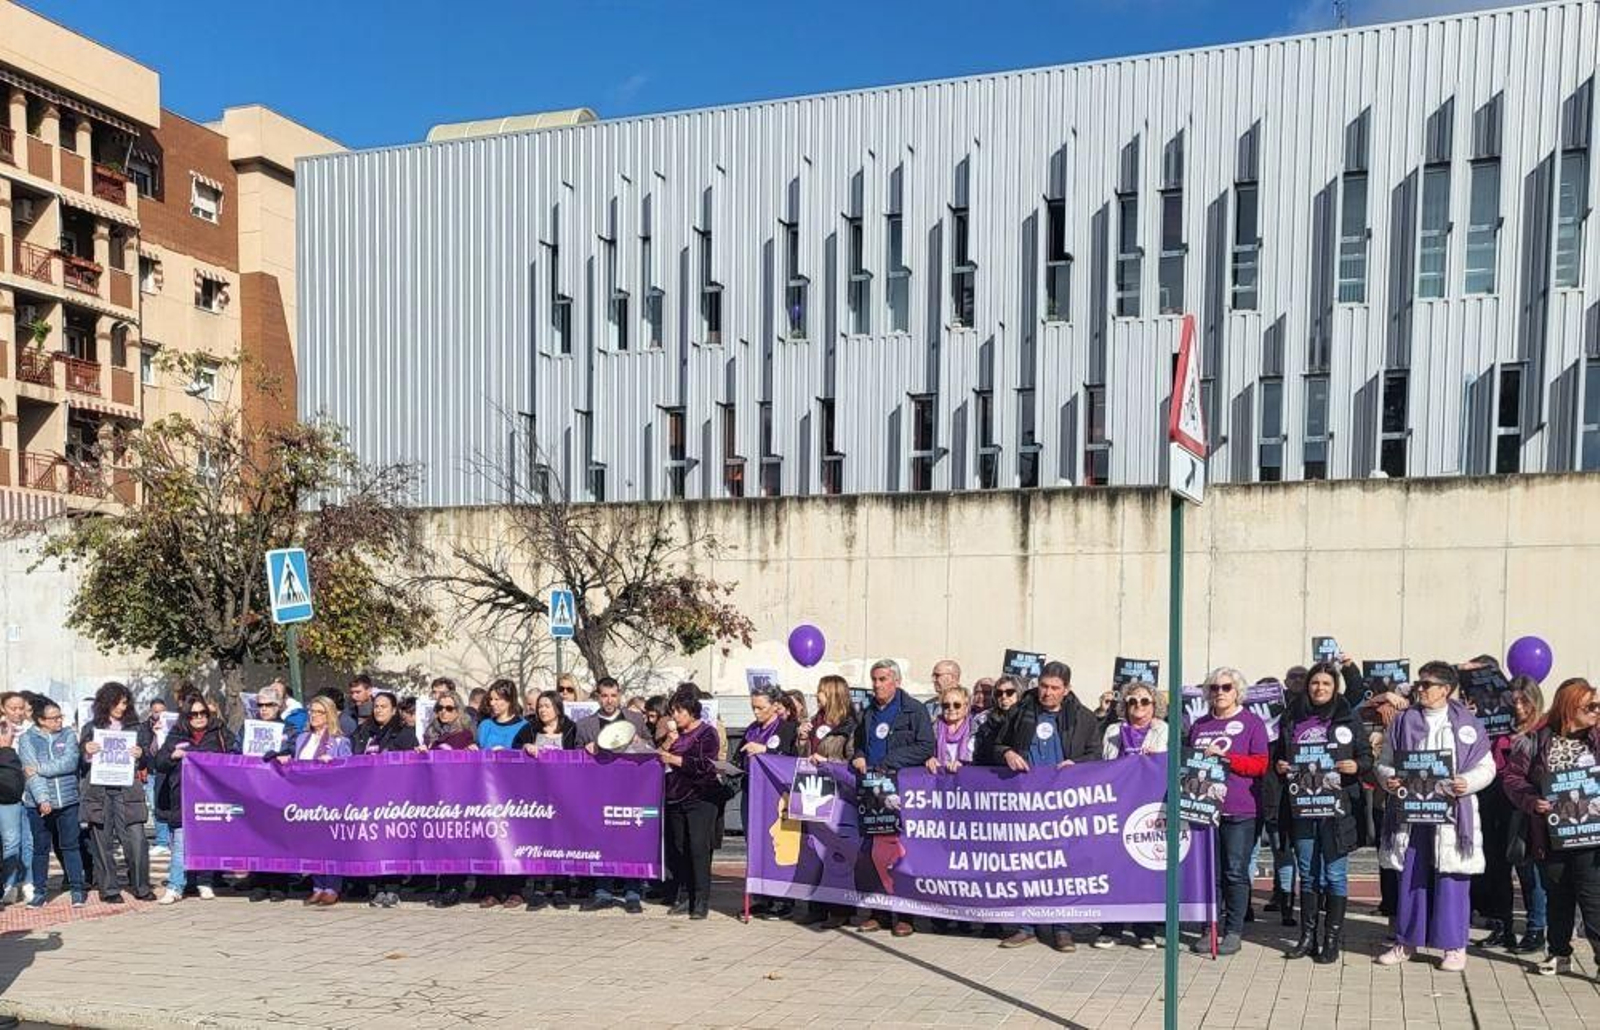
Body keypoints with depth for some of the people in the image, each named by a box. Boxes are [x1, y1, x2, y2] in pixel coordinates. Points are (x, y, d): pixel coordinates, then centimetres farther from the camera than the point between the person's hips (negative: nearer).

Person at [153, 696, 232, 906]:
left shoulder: (219, 733, 8)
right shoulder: (176, 736, 7)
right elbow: (157, 763, 6)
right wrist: (172, 756, -13)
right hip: (183, 800, -1)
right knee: (180, 844, -3)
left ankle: (205, 884, 17)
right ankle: (175, 887, 2)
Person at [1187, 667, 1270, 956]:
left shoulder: (1252, 723, 1)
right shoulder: (1200, 725, 15)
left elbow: (1260, 765, -6)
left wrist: (1225, 758, -14)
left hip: (1239, 811, -4)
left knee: (1235, 872, -1)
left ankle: (1233, 931, 8)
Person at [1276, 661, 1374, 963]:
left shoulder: (1347, 719, 2)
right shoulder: (1293, 718, 8)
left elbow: (1367, 757, 3)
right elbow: (1278, 754, 16)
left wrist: (1356, 766, -17)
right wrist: (1279, 766, -5)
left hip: (1336, 807, -3)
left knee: (1334, 875, 2)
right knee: (1308, 874, 10)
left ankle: (1332, 939, 10)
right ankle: (1308, 935, 19)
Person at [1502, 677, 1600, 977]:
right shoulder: (1537, 740, -1)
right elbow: (1513, 775, 0)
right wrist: (1532, 801, -16)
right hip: (1550, 834, 1)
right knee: (1557, 896, 13)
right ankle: (1559, 953, 26)